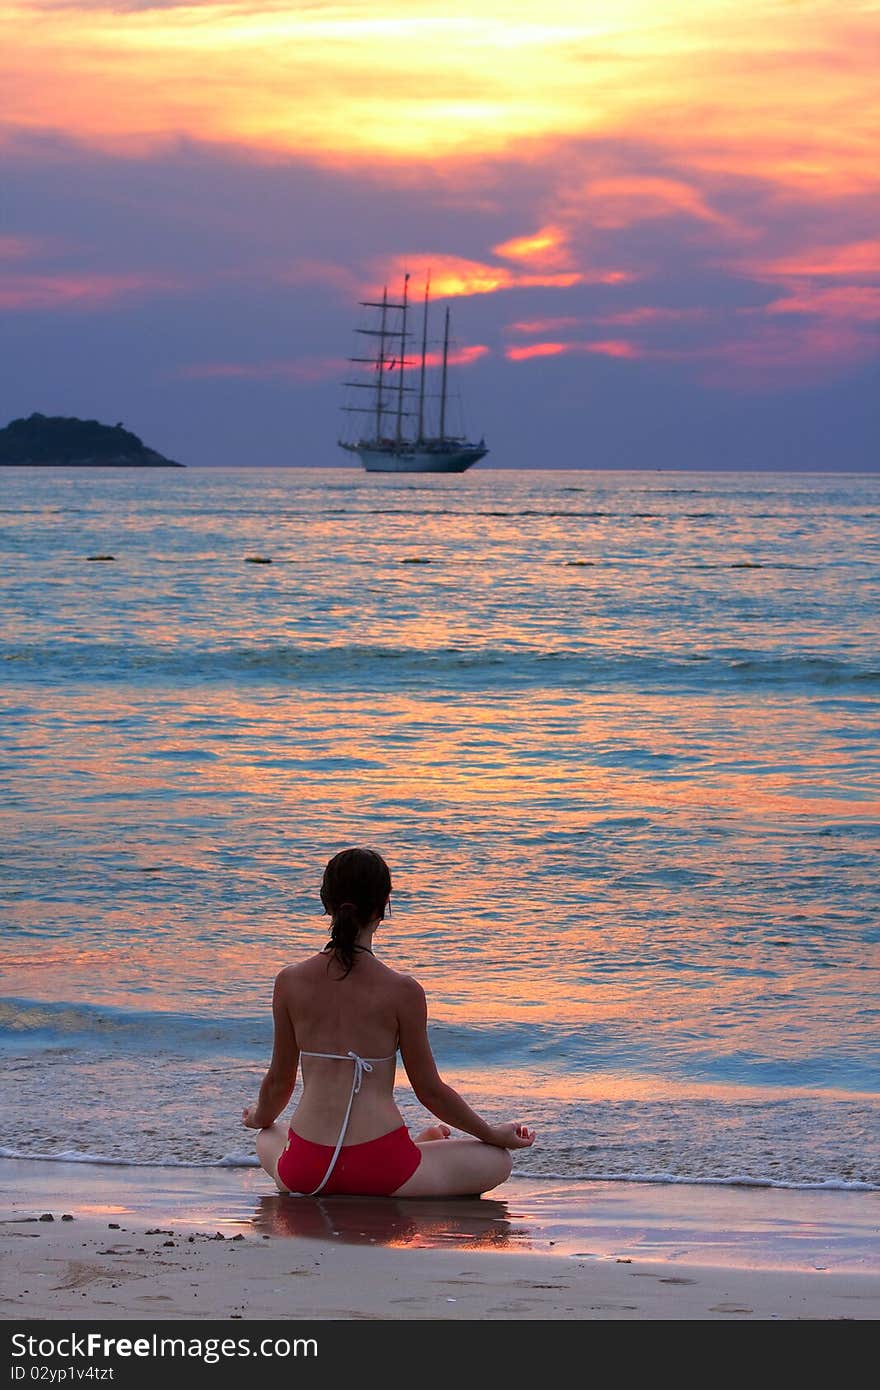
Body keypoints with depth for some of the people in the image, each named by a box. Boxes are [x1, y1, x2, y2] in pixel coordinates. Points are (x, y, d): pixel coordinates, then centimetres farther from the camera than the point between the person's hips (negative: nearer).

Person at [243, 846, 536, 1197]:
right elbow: (430, 1090, 0)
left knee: (268, 1138, 39)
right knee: (497, 1161, 18)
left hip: (305, 1172, 1)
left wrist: (260, 1118, 34)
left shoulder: (290, 983, -2)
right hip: (378, 1168, -1)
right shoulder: (401, 991, -10)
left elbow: (279, 1080, 10)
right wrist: (494, 1134, 16)